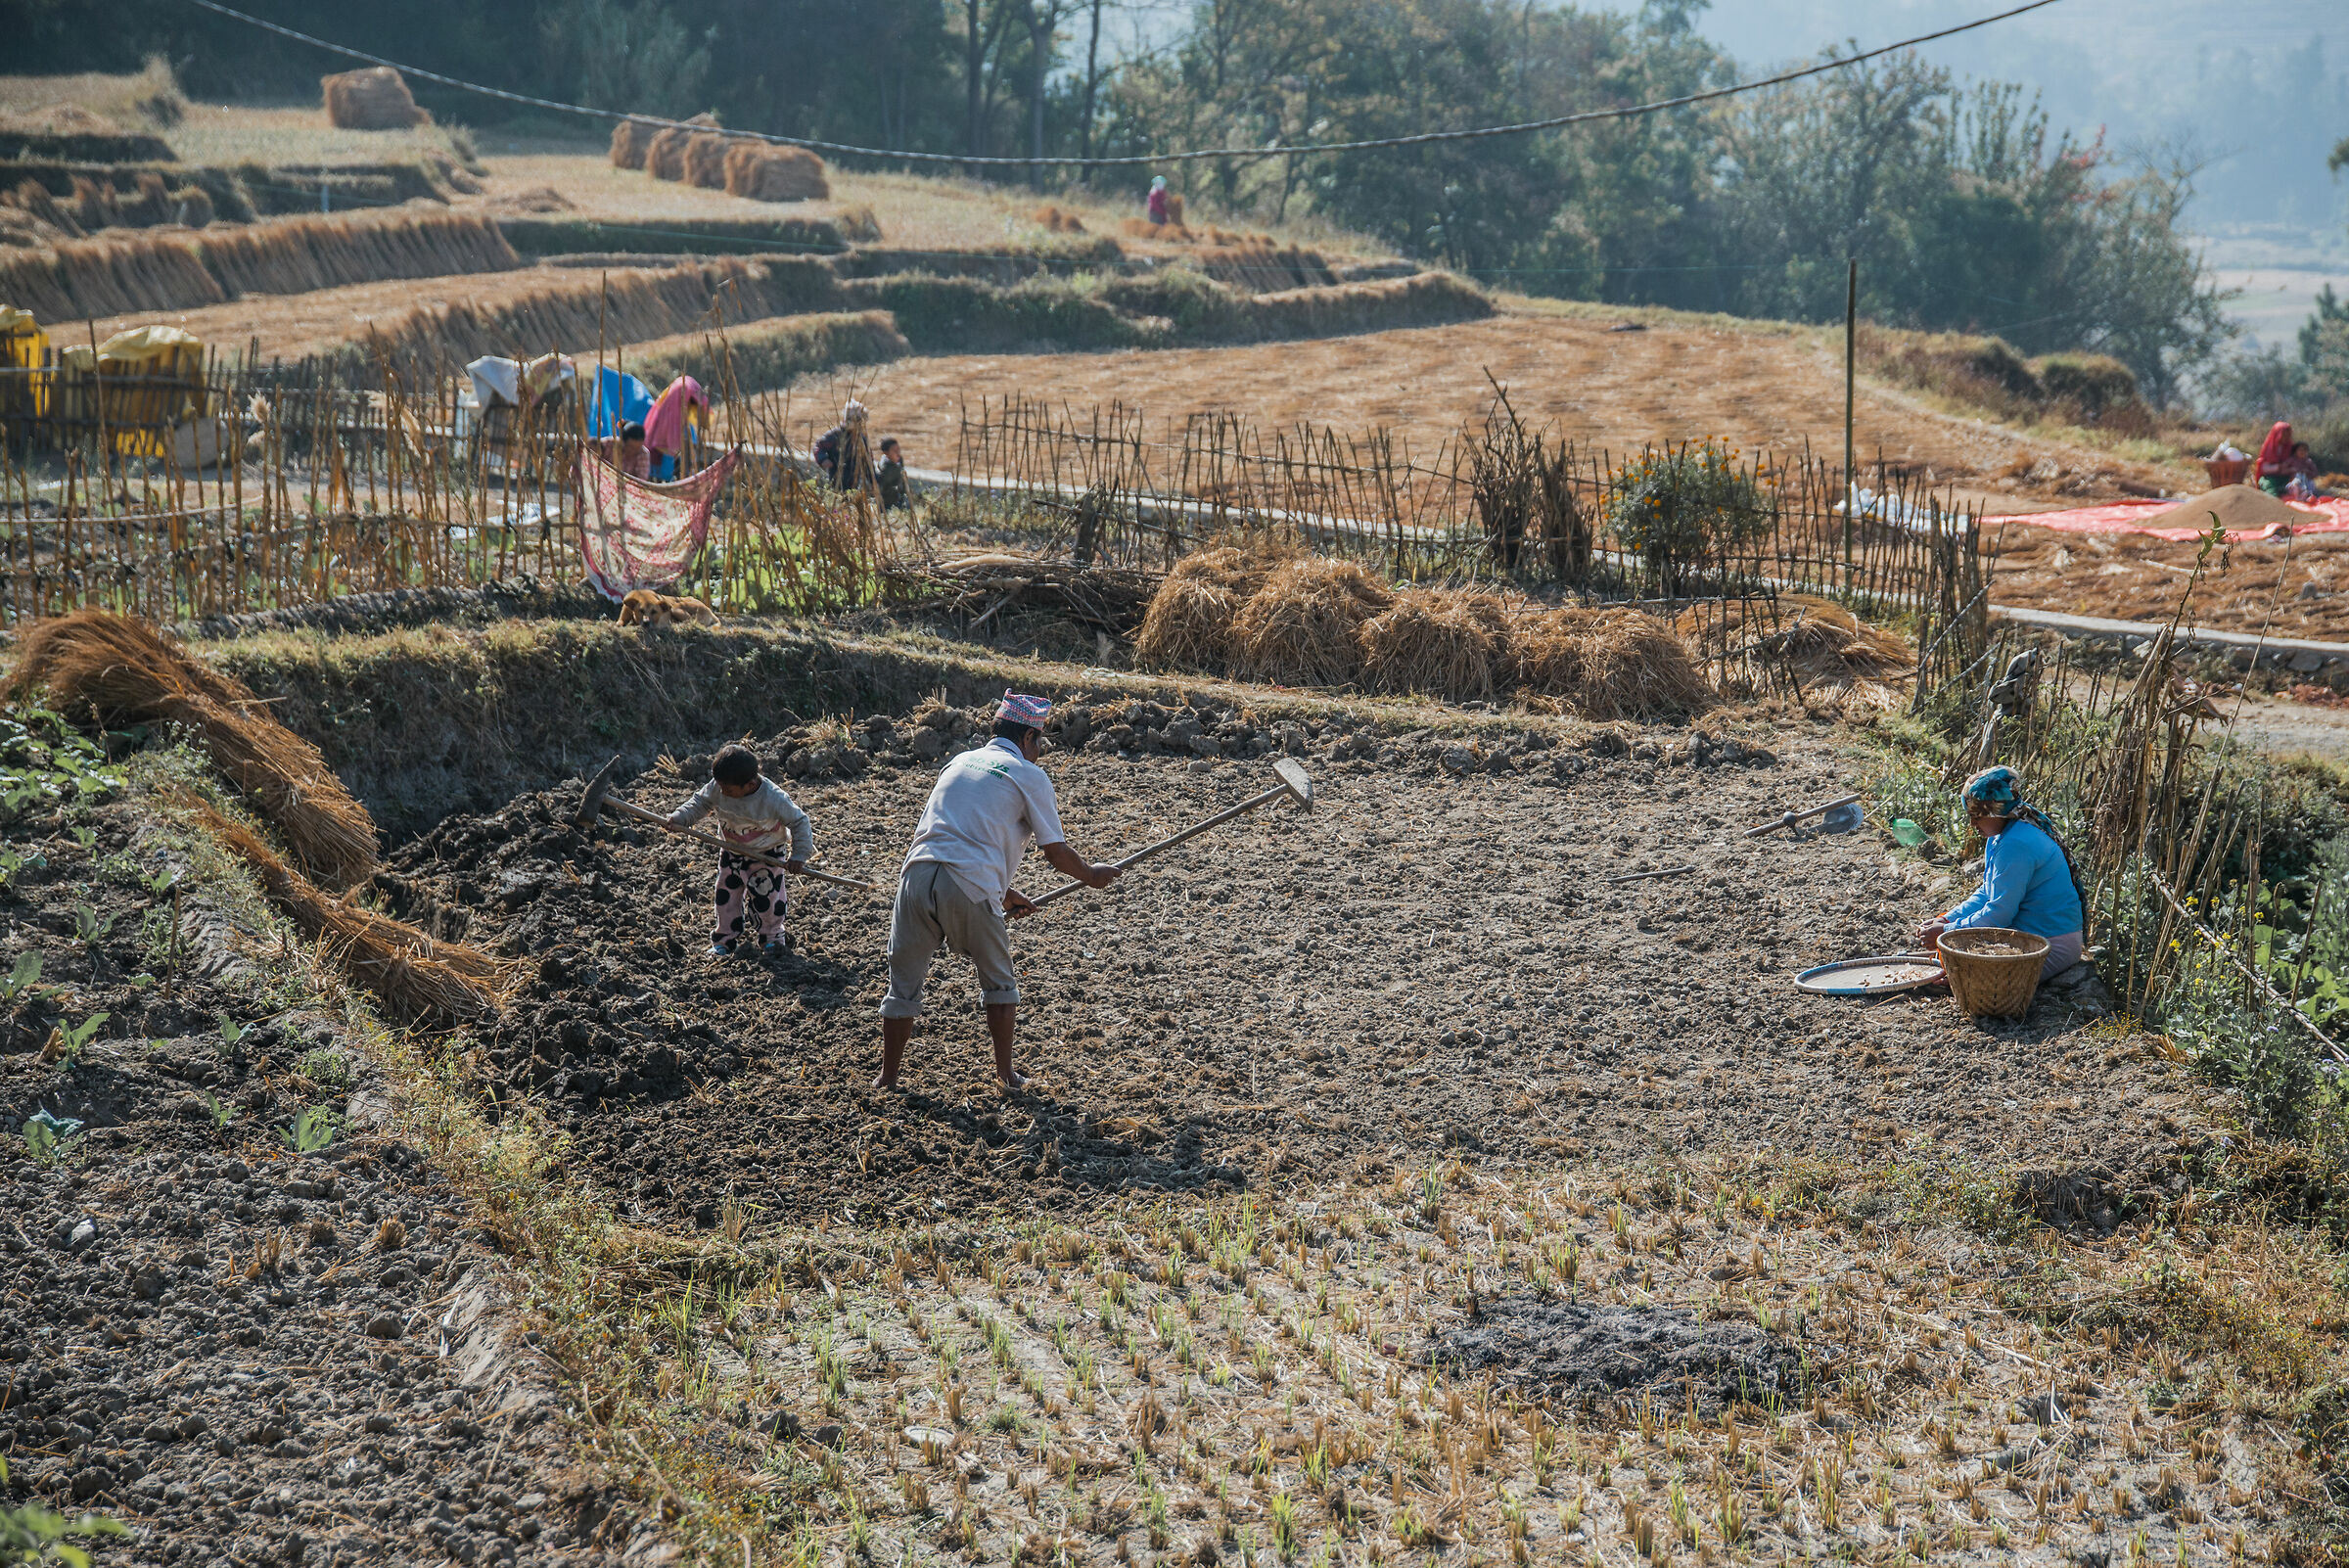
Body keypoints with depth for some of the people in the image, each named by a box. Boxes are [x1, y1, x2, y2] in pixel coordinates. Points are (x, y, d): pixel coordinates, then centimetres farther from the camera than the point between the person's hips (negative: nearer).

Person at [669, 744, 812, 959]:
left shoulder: (773, 799, -33)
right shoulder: (717, 789, -20)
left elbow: (799, 822, -21)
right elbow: (701, 802, 0)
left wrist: (799, 855, -22)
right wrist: (680, 818, -15)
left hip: (765, 856, -4)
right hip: (731, 854, 4)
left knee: (766, 898, 2)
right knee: (726, 897, 8)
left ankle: (771, 937, 27)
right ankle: (725, 940, 25)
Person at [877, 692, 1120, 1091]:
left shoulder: (961, 762, 26)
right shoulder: (1029, 776, 8)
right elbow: (1057, 853, 8)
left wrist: (1003, 891, 40)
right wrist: (1092, 875, 27)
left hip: (918, 874, 4)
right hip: (969, 887, -4)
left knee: (904, 982, 15)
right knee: (999, 981, 17)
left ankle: (887, 1079, 17)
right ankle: (1007, 1074, 22)